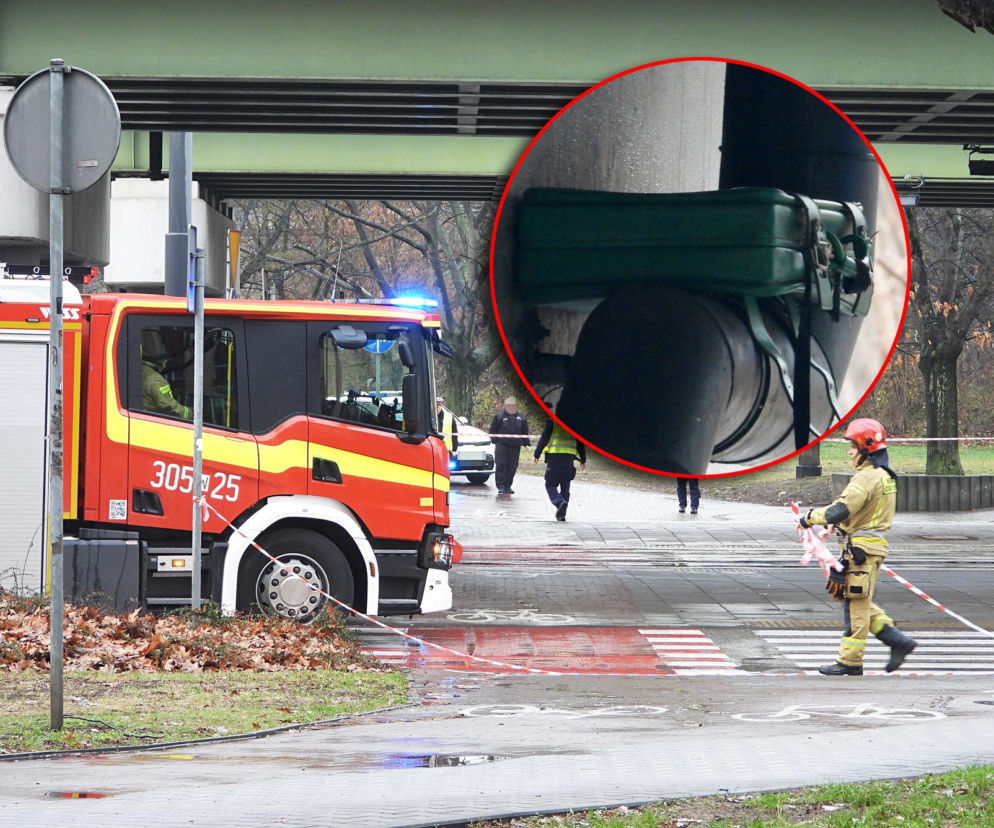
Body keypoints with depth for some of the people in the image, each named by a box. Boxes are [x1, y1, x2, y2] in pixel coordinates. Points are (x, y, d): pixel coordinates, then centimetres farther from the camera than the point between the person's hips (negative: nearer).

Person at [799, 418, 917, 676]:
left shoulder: (867, 477, -18)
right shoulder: (885, 476, 15)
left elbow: (840, 511, -25)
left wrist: (811, 518, -12)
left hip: (861, 548, -10)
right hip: (874, 545, 10)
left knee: (856, 605, -3)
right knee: (861, 603, 17)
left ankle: (849, 661, 3)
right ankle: (898, 640, 13)